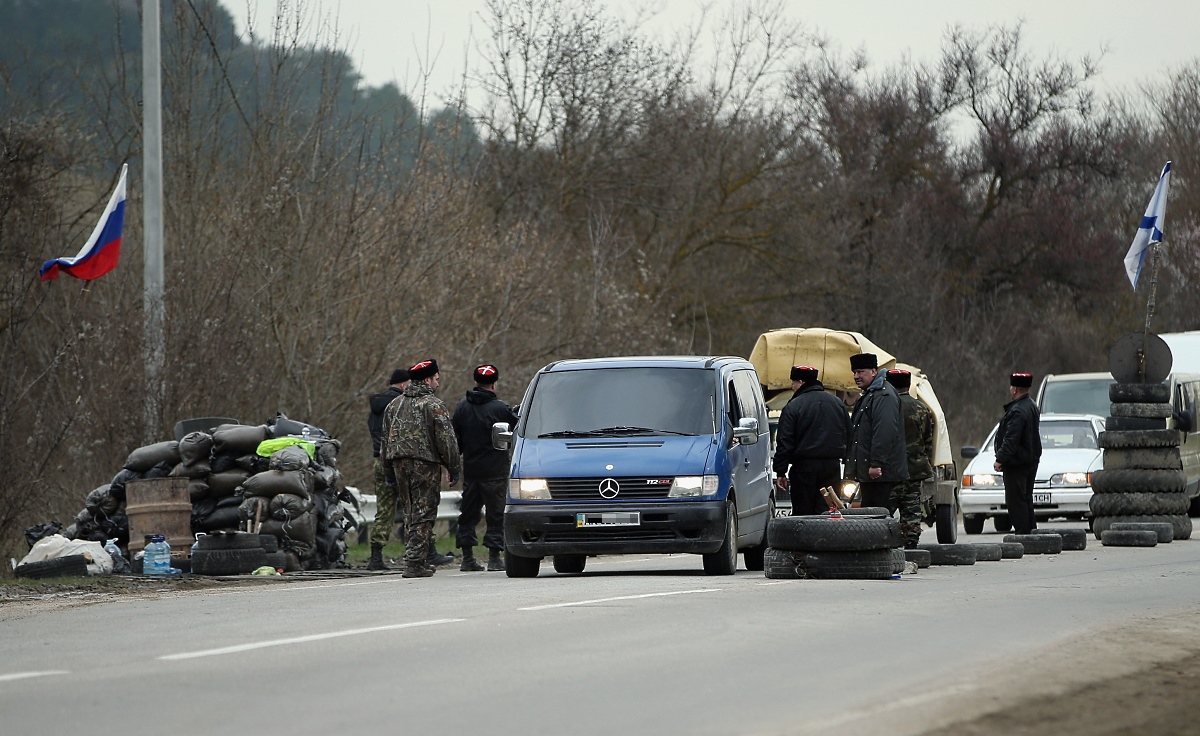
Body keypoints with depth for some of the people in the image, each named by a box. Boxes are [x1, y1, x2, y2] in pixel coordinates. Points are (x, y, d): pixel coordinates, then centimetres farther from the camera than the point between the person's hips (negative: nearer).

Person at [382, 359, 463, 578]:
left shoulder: (394, 405, 15)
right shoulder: (433, 405, -8)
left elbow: (386, 439, 17)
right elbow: (446, 440, -10)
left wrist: (390, 467, 21)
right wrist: (454, 468, -4)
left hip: (399, 462, 7)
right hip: (425, 465, -7)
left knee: (410, 513, 16)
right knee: (423, 514, -5)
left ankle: (415, 559, 19)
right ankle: (414, 563, -12)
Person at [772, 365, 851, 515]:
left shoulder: (793, 407, -7)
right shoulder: (837, 403, 13)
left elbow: (784, 443, -9)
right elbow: (848, 436, 19)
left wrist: (780, 472, -5)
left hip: (805, 466, -5)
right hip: (832, 466, 5)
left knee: (802, 512, -1)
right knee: (826, 511, 4)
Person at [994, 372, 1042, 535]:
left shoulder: (1018, 411, -20)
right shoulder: (1031, 406, 13)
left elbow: (1011, 439, -24)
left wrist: (1000, 459, -20)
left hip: (1017, 464, -10)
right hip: (1031, 460, 10)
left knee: (1016, 501, -7)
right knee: (1025, 499, 16)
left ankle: (1022, 532, -9)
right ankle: (1031, 530, 19)